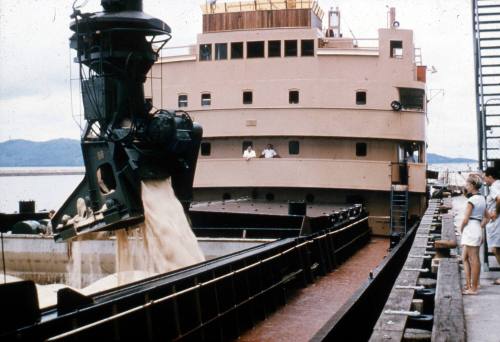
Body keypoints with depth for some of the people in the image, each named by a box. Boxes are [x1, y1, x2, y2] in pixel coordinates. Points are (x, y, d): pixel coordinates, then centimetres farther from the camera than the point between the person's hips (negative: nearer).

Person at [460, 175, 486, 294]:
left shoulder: (471, 200, -13)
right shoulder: (482, 199, 14)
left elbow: (465, 219, -15)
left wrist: (461, 229, 1)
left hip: (470, 230, -9)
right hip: (477, 228, 9)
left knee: (474, 260, -5)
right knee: (465, 258, 12)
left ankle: (473, 288, -1)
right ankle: (468, 285, 11)